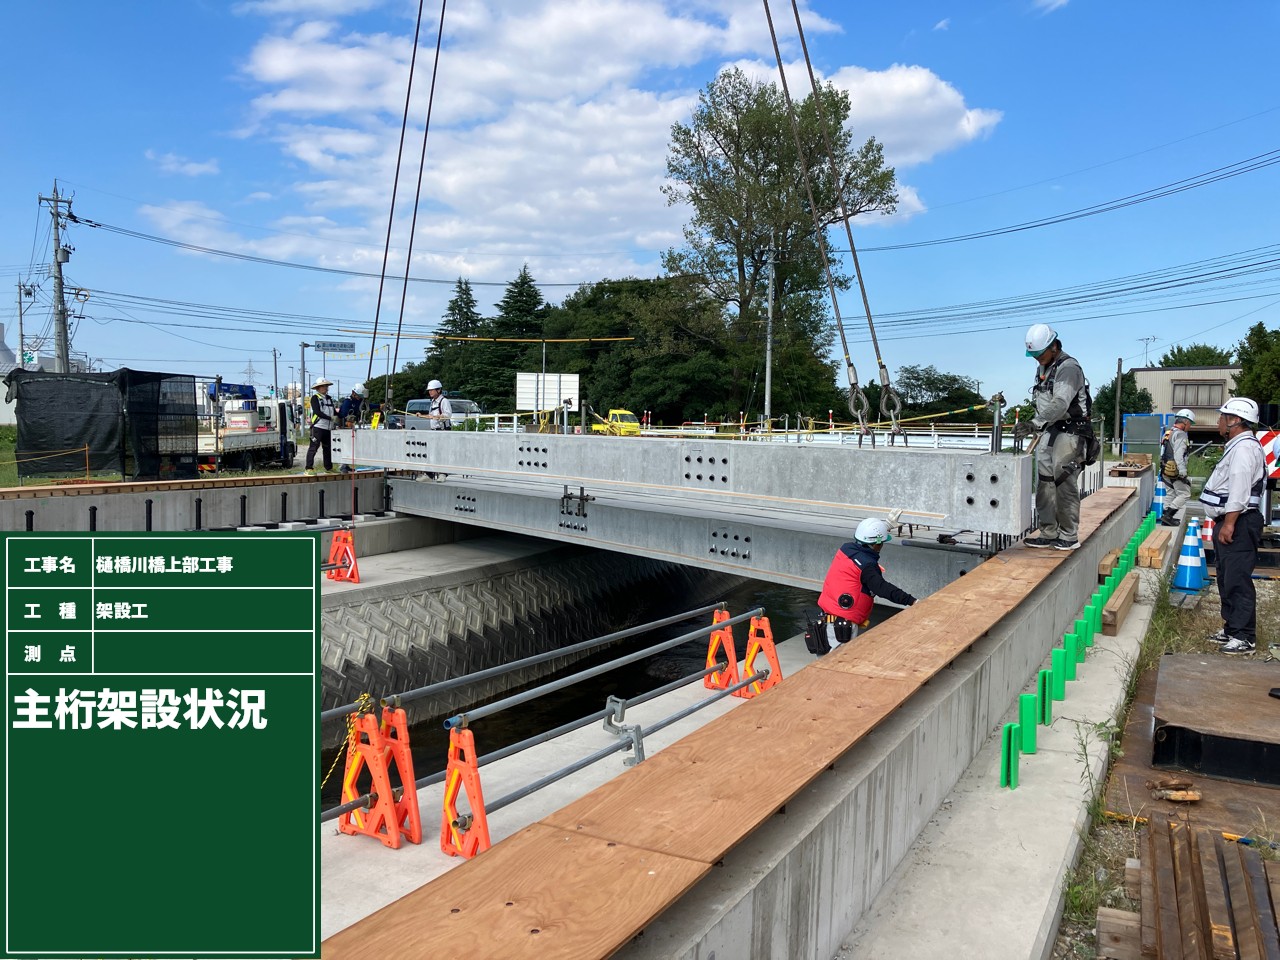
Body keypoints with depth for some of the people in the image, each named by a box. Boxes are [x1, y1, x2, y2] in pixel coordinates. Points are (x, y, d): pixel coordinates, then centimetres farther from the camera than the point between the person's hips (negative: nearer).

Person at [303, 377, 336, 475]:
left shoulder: (329, 398, 18)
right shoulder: (315, 398, -4)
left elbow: (333, 412, 19)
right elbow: (317, 412, -15)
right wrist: (330, 418, -20)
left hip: (328, 427, 7)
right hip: (318, 426, -7)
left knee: (328, 448, 13)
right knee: (314, 447, -9)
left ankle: (328, 468, 23)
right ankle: (309, 469, -9)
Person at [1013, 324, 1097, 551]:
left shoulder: (1069, 367, -16)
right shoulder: (1043, 367, 14)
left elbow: (1060, 403, -28)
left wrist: (1034, 423, -38)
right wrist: (1036, 426, 20)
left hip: (1070, 431, -9)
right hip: (1050, 430, 9)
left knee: (1065, 484, -8)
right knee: (1044, 484, 6)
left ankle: (1069, 536, 0)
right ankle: (1049, 533, 11)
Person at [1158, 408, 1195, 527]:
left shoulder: (1168, 433, 13)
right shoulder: (1180, 435, -16)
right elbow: (1178, 456, -23)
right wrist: (1183, 474, -23)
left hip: (1166, 471, 9)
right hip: (1175, 472, -9)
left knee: (1170, 495, 14)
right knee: (1185, 494, -1)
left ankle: (1166, 519, 17)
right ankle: (1168, 516, -7)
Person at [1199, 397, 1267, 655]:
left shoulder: (1244, 447, -16)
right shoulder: (1237, 446, 18)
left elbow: (1240, 491, -23)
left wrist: (1229, 523, -24)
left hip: (1239, 523, -11)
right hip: (1229, 521, 11)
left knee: (1237, 580, -9)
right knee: (1227, 578, 17)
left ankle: (1244, 637, -5)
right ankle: (1231, 628, 26)